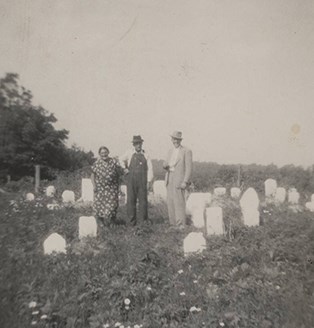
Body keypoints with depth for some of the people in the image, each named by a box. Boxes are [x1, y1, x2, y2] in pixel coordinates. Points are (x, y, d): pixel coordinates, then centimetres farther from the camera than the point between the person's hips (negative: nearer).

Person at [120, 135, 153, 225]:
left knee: (143, 199, 0)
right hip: (131, 179, 0)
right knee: (131, 199, 0)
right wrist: (124, 168, 9)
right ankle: (132, 220, 9)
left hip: (142, 180, 0)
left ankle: (142, 219, 10)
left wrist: (148, 181, -1)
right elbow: (121, 160, 22)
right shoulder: (129, 153, 6)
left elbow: (149, 168, 5)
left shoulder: (145, 155, 7)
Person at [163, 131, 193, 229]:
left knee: (179, 202, -9)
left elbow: (188, 168, -9)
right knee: (170, 202, 8)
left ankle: (181, 225, -3)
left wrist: (185, 182, -18)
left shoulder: (186, 151, -4)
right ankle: (173, 223, 17)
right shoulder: (170, 151, 17)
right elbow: (165, 164, 19)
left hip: (179, 180, -7)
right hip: (169, 179, 7)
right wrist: (165, 165, -7)